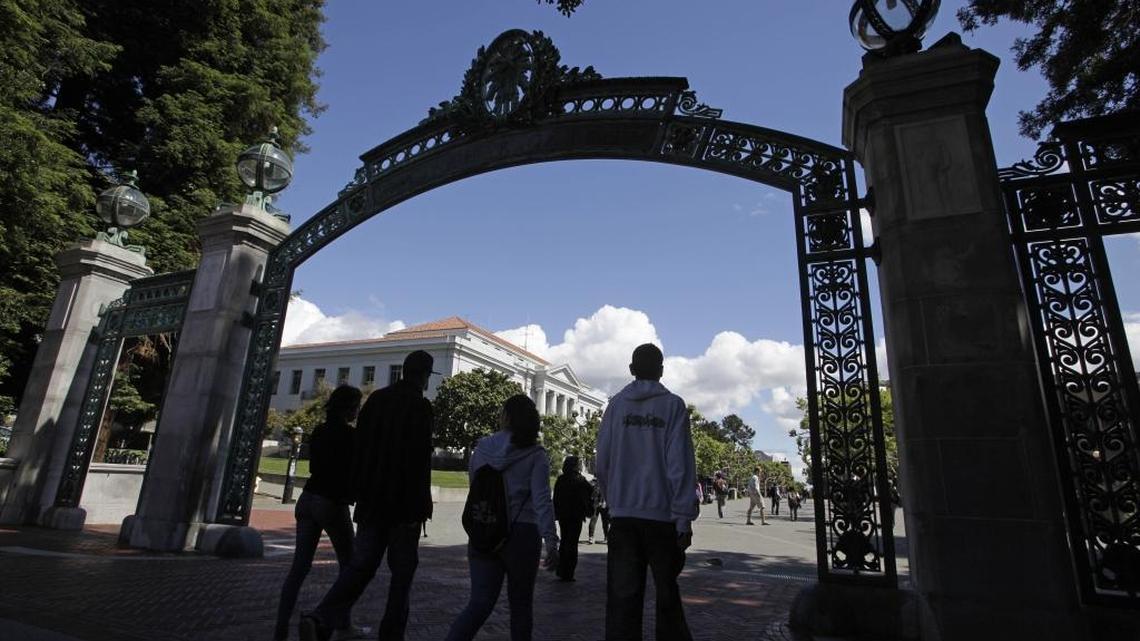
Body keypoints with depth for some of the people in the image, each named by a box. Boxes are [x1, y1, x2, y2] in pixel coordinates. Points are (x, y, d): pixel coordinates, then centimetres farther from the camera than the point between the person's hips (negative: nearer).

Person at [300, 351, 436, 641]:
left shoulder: (376, 398, 9)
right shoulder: (420, 405, -10)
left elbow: (359, 448, 10)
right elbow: (420, 459, -15)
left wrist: (359, 491, 15)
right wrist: (421, 505, -11)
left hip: (371, 499, 5)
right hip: (404, 500, -5)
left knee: (361, 564, 8)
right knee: (402, 571, 8)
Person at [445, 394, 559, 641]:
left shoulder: (482, 448, 2)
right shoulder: (535, 455, -8)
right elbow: (541, 500, -17)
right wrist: (551, 541, -20)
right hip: (521, 535, -2)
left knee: (480, 602, 6)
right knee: (520, 603, 15)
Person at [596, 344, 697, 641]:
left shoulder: (616, 405, 4)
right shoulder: (673, 405, -4)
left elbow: (602, 462, 3)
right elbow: (679, 464, -10)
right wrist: (684, 518, -7)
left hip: (622, 515, 2)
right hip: (662, 515, -1)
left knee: (622, 595, 7)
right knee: (667, 592, 15)